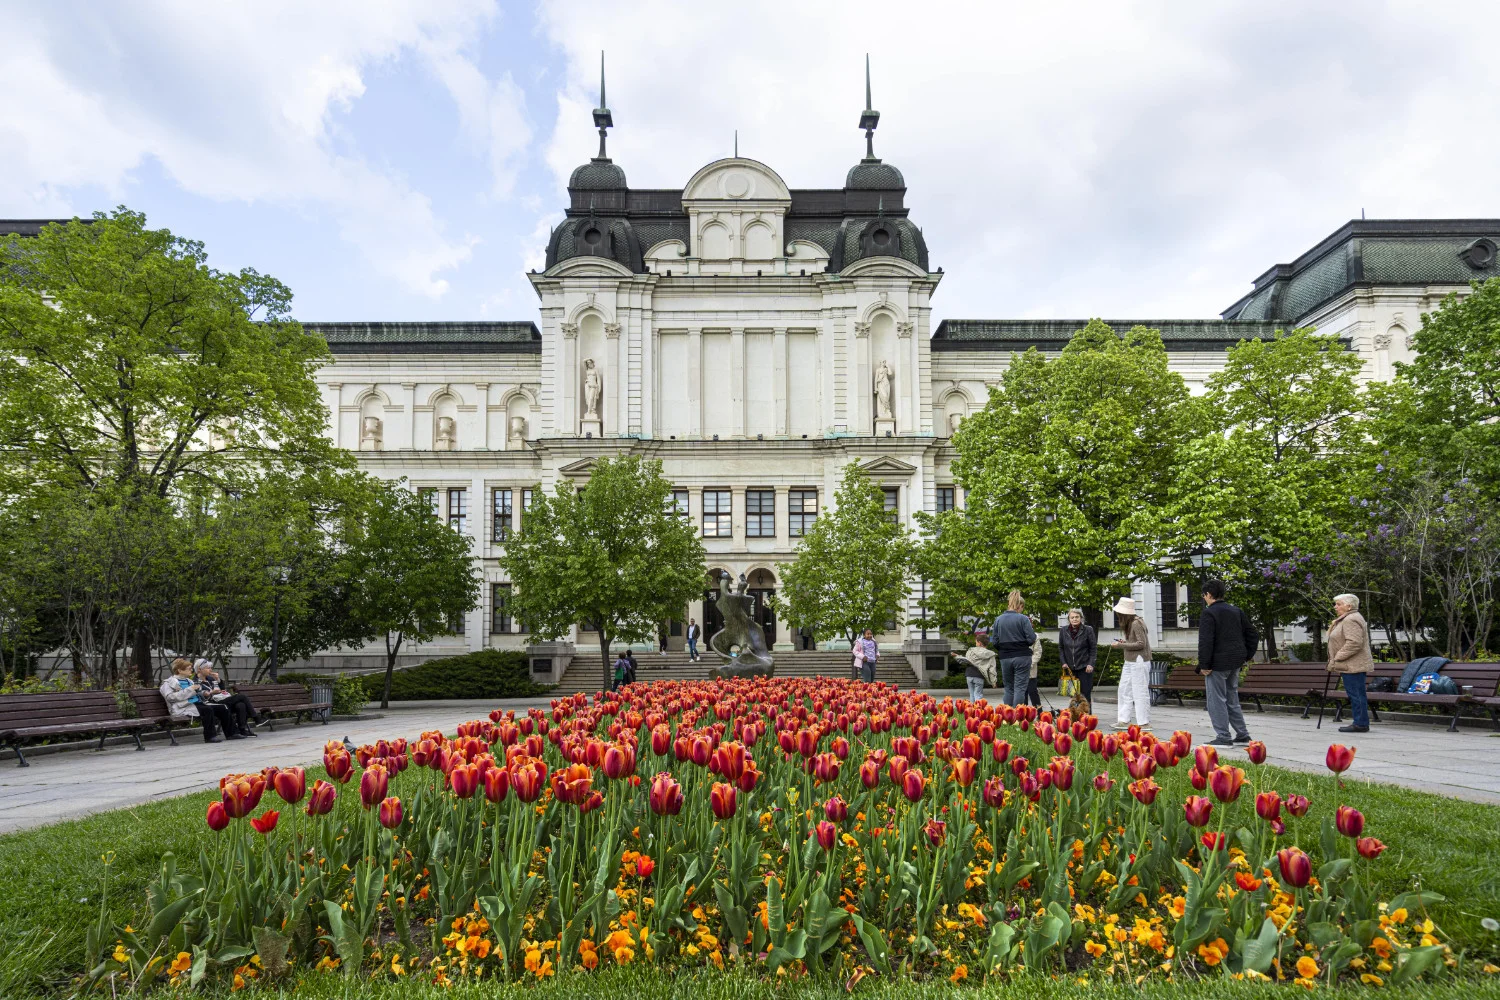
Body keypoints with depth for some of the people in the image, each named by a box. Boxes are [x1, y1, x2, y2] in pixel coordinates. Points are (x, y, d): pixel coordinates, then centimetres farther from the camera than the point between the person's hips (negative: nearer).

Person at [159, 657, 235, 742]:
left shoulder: (188, 681, 28)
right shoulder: (169, 682, 4)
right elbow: (170, 697, -14)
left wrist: (204, 693, 14)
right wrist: (189, 690, -17)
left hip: (198, 703, 8)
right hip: (185, 707, -8)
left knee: (222, 708, -10)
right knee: (208, 710, -34)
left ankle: (231, 733, -7)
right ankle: (210, 736, -28)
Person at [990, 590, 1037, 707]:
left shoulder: (998, 620, 3)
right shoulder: (1023, 619, -8)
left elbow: (994, 642, 2)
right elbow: (1031, 638, -11)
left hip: (1005, 658, 4)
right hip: (1022, 657, -3)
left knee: (1009, 689, 14)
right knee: (1020, 688, 0)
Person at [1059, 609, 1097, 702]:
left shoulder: (1088, 630, -3)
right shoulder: (1063, 630, 5)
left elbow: (1093, 648, 0)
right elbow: (1060, 648, 13)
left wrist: (1091, 664, -8)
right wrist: (1064, 662, 3)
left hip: (1084, 668, -3)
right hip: (1070, 668, 3)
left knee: (1085, 693, -3)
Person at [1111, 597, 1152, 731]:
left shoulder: (1136, 624, -16)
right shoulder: (1129, 623, 12)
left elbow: (1141, 644, -19)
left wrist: (1121, 645, -16)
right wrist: (1125, 641, 3)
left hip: (1139, 662, -10)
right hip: (1130, 662, 10)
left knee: (1140, 692, -3)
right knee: (1124, 690, 11)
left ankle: (1144, 722, 4)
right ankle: (1124, 720, 16)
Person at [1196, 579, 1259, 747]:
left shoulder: (1209, 613, -13)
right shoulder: (1236, 611, 12)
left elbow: (1205, 642, -20)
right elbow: (1253, 636, 15)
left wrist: (1204, 665, -16)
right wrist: (1245, 656, 18)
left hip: (1218, 663, -8)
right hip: (1235, 662, 8)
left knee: (1216, 700, -1)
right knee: (1232, 698, 18)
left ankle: (1223, 737, -1)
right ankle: (1242, 735, 21)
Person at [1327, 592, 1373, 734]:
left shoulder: (1351, 620, -14)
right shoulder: (1347, 619, 21)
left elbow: (1354, 643, -25)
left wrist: (1337, 658, -20)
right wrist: (1336, 660, 21)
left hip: (1353, 666, -11)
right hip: (1352, 665, 11)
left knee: (1356, 694, -7)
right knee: (1356, 694, 12)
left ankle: (1360, 723, -4)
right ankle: (1360, 722, 15)